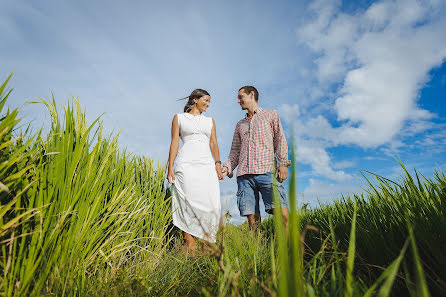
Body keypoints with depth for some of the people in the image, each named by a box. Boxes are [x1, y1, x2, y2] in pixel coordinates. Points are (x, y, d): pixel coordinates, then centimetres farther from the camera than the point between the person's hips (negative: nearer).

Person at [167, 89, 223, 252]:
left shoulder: (210, 120, 23)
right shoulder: (179, 118, 16)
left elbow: (213, 143, 14)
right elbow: (174, 142, 8)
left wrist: (218, 163, -1)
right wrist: (170, 166, -1)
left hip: (207, 164, 3)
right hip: (186, 163, -2)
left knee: (211, 204, -7)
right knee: (189, 202, -9)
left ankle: (206, 241, 5)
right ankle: (189, 242, 0)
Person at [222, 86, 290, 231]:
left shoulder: (271, 115, 18)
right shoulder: (240, 124, 27)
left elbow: (280, 140, 7)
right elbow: (235, 151, 22)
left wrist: (283, 163, -6)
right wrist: (227, 167, 5)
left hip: (267, 171, -3)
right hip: (244, 175, 4)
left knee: (281, 212, -15)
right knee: (252, 216, -3)